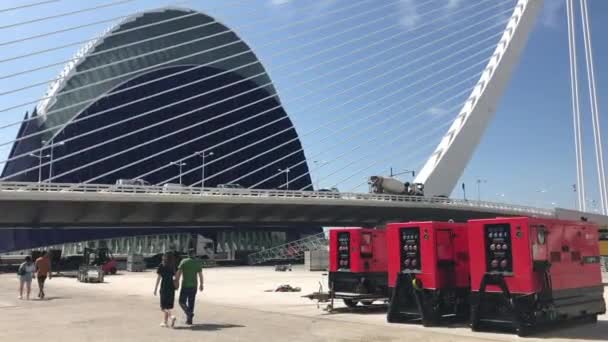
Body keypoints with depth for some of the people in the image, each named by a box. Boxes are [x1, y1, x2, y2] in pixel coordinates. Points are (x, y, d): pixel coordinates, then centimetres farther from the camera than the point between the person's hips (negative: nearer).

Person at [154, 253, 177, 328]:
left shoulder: (161, 266, -4)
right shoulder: (172, 266, 8)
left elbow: (159, 277, -6)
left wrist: (155, 288, -2)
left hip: (164, 287, -5)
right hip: (171, 287, 5)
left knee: (163, 307, 0)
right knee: (168, 306, 15)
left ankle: (172, 316, -23)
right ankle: (165, 322, 19)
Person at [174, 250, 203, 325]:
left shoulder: (183, 262, -5)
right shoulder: (198, 262, 2)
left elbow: (179, 273, -11)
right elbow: (200, 275, 1)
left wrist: (176, 282, -6)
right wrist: (201, 284, 10)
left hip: (185, 286, -3)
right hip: (194, 286, 3)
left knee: (182, 301, 8)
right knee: (191, 303, 12)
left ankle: (189, 313, -16)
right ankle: (189, 319, 13)